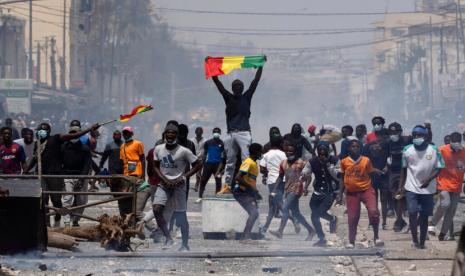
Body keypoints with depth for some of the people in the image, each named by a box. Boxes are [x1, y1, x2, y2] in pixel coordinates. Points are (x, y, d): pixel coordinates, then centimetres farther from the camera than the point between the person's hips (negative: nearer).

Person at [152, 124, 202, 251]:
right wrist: (164, 179, -6)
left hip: (178, 185, -4)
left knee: (181, 215, -1)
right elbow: (156, 166, 11)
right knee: (157, 209, -14)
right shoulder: (158, 149, 2)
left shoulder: (183, 151, -11)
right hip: (164, 184, 4)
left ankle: (185, 245, 11)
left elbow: (198, 164, -6)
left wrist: (184, 177, -12)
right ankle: (168, 238, 2)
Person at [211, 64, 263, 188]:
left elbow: (255, 81, 9)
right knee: (229, 161, 6)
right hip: (231, 133, 2)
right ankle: (227, 185, 8)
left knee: (246, 159, -12)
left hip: (244, 132, -2)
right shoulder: (228, 98, 13)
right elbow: (217, 82, 10)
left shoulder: (246, 97, 11)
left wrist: (261, 65, 8)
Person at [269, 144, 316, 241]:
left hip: (296, 189, -7)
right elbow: (280, 177, 20)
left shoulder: (300, 163, -5)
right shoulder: (284, 163, 13)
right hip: (287, 190, 7)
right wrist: (274, 190, 16)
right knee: (296, 213, 8)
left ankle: (280, 232, -22)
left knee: (285, 208, -19)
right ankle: (311, 231, 18)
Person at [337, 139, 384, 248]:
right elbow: (343, 179, 12)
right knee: (352, 218, 4)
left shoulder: (366, 160, -2)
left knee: (373, 211, -21)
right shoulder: (344, 162, 2)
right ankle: (351, 242, 20)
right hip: (352, 192, 2)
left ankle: (376, 237, -7)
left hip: (366, 189, -2)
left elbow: (370, 174, 12)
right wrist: (340, 194, 12)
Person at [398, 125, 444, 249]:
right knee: (412, 213, -12)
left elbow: (438, 168, -3)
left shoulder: (434, 150, -6)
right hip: (411, 187, 0)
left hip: (427, 189, 0)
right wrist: (401, 186, 8)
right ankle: (415, 239, 0)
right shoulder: (407, 150, 0)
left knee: (424, 216, 6)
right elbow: (404, 169, 9)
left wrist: (429, 179, -17)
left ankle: (422, 242, 14)